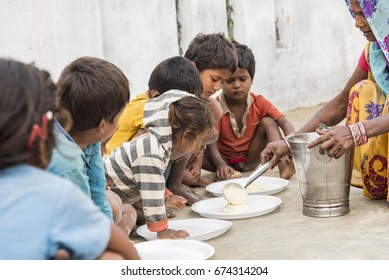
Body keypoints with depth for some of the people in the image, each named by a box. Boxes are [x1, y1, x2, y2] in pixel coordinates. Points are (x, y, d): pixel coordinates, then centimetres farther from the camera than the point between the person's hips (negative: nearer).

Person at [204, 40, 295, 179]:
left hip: (249, 157, 2)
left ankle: (283, 166, -32)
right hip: (224, 159, -2)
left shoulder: (259, 103, -9)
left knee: (268, 122, -18)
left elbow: (285, 123, -18)